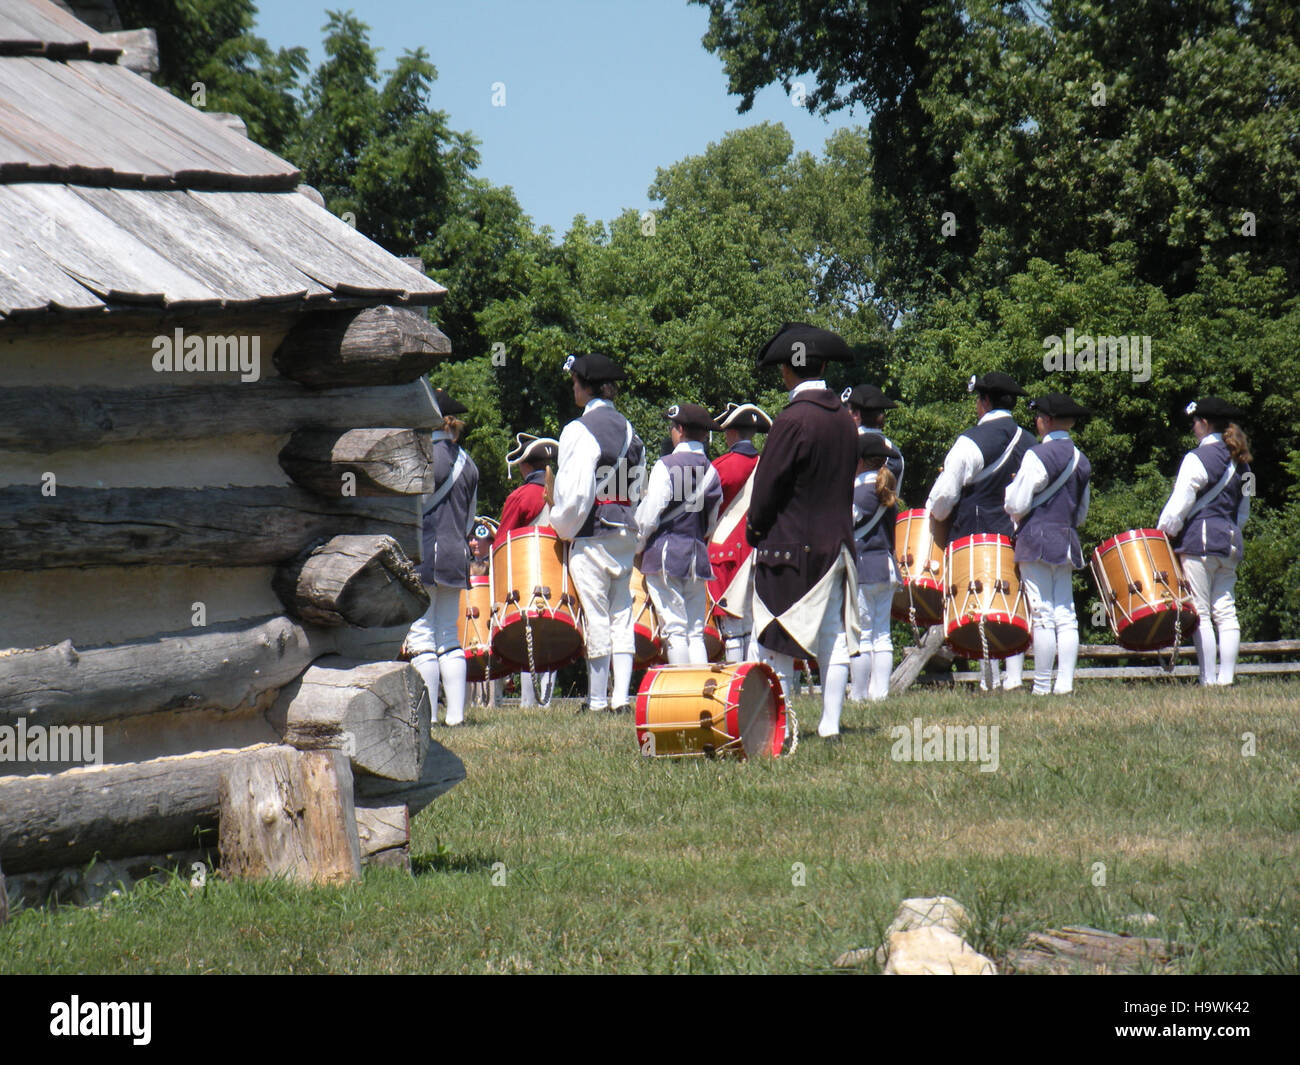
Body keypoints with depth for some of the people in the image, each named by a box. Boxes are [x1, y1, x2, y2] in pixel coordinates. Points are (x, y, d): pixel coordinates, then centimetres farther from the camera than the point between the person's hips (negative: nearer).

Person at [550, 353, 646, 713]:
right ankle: (621, 695, 6)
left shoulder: (579, 431, -11)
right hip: (626, 535, 6)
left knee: (596, 618, -3)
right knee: (621, 616, 8)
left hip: (591, 535, -6)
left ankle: (597, 699, 1)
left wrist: (563, 527, 0)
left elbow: (574, 491, -14)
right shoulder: (629, 430, 10)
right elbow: (638, 488, 11)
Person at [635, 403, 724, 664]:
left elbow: (649, 517, -11)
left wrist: (637, 547, 4)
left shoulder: (666, 466, -9)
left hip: (666, 556, -5)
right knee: (696, 633, 7)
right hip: (698, 558, 5)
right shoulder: (711, 471, 9)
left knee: (675, 630, -6)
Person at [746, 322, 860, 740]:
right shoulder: (843, 419, 6)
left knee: (778, 644, -2)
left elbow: (768, 485, -13)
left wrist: (754, 531, 1)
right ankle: (830, 724, 10)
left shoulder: (793, 420, -16)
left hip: (790, 548, -7)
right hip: (837, 544, 7)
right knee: (834, 638, 9)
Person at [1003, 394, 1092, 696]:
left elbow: (1017, 505, -10)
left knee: (1043, 617, -8)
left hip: (1036, 543, -7)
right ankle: (1065, 682, 1)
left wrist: (1010, 486, 8)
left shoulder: (1038, 455, -10)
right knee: (1065, 616, 5)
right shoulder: (1081, 461, 13)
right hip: (1066, 544, 7)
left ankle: (1042, 687, -7)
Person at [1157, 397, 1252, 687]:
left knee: (1200, 614, -6)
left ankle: (1209, 681, -10)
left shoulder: (1198, 458, -8)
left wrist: (1162, 534, 1)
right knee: (1225, 613, 5)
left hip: (1199, 541, -7)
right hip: (1230, 543, 7)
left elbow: (1178, 505, -10)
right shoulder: (1238, 461, 14)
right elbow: (1243, 512, 21)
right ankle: (1226, 679, 2)